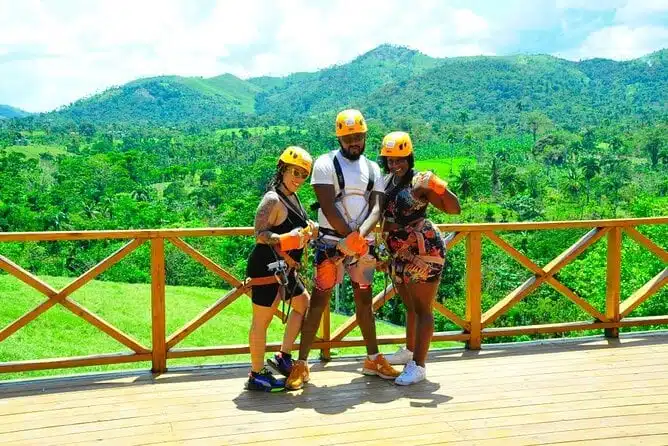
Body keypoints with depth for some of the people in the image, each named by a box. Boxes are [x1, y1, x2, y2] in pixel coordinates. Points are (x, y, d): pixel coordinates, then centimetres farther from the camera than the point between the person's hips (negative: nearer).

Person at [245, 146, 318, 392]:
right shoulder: (273, 199, -16)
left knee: (303, 305, 20)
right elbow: (260, 233, -21)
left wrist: (309, 232, 4)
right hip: (267, 267, -10)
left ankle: (283, 358, 29)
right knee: (262, 320, -2)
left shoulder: (293, 198, 12)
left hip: (284, 268, 10)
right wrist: (285, 239, -34)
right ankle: (257, 376, 7)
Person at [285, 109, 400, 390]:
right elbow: (328, 208, -13)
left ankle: (373, 360, 25)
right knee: (319, 300, -5)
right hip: (331, 242, -5)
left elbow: (376, 207, -1)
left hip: (363, 243, 5)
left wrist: (359, 236, -18)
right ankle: (301, 364, -2)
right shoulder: (326, 164, -4)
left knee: (365, 301, 13)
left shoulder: (372, 168, 11)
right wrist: (351, 238, -16)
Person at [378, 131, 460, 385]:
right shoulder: (386, 182, 7)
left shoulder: (419, 182, -14)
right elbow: (381, 214, 18)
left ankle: (418, 366, 0)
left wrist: (439, 187, -32)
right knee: (409, 306, 23)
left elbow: (454, 209, -16)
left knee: (422, 309, -4)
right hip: (399, 255, 8)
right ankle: (409, 351, 40)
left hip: (423, 252, -8)